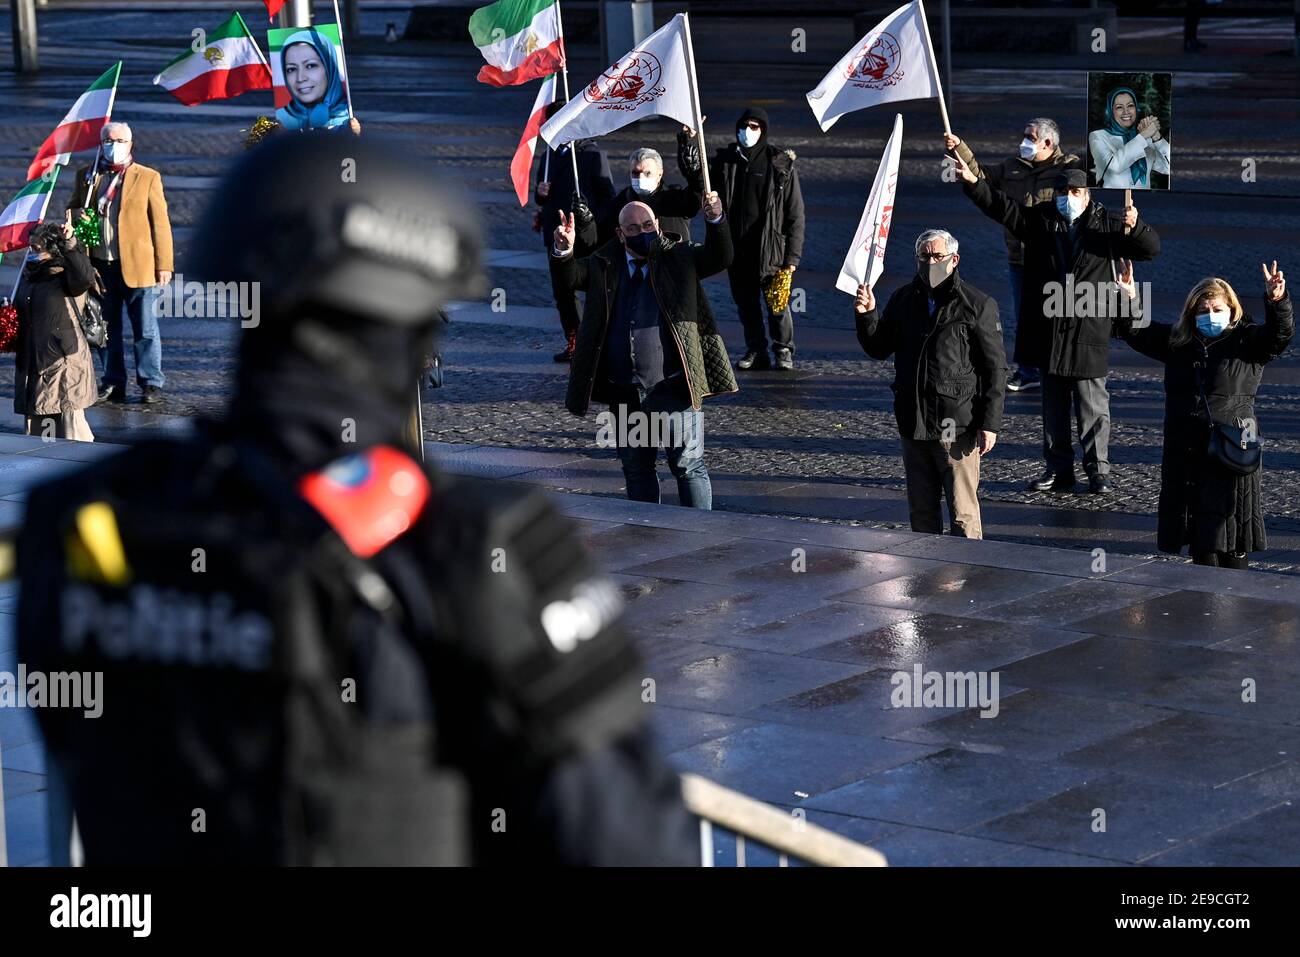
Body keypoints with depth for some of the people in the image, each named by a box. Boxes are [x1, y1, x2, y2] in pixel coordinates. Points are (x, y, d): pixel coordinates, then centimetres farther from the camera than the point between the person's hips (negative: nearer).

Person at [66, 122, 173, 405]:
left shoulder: (148, 177, 1)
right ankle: (113, 384, 19)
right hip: (99, 265, 3)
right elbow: (72, 208, 20)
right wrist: (78, 215, -6)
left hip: (137, 265, -3)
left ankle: (151, 383, 8)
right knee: (106, 327, 10)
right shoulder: (86, 176, 9)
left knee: (145, 328, 0)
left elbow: (160, 223, 0)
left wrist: (164, 265, -6)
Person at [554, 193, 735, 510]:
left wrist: (715, 220, -26)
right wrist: (563, 251, -20)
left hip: (673, 388, -4)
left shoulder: (679, 258, 2)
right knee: (636, 469, 14)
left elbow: (720, 258, -8)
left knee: (688, 465, -2)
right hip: (623, 394, 4)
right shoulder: (605, 266, 9)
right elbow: (569, 278, 1)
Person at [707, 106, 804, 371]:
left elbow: (795, 214, -2)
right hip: (736, 248, 3)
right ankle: (755, 350, 23)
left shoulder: (781, 165, -2)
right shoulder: (724, 161, 7)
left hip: (770, 249, -3)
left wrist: (792, 257, -6)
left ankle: (783, 350, 15)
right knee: (745, 303, 10)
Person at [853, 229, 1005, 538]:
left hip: (958, 428, -5)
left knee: (963, 514, -5)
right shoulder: (903, 300, 10)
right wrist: (866, 315, -2)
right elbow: (878, 349, 17)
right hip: (913, 425, 5)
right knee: (921, 512, 12)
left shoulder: (978, 305, -4)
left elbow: (995, 368, -5)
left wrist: (990, 423, -10)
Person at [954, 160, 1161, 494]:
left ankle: (1098, 469, 7)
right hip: (1048, 331, 3)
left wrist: (1134, 227, -22)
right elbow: (1001, 206, 0)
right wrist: (973, 182, -14)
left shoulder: (1106, 226, 2)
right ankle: (1058, 470, 19)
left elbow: (1151, 248, -1)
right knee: (1053, 405, 10)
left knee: (1093, 405, 0)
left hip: (1089, 333, -3)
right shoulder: (1040, 220, 7)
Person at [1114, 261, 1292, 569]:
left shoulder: (1247, 341, -2)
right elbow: (1137, 331, 11)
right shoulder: (1176, 341, 10)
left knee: (1230, 525, -1)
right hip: (1186, 449, 4)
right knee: (1197, 520, 8)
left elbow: (1280, 333, -17)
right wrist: (1130, 301, -8)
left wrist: (1277, 301, -37)